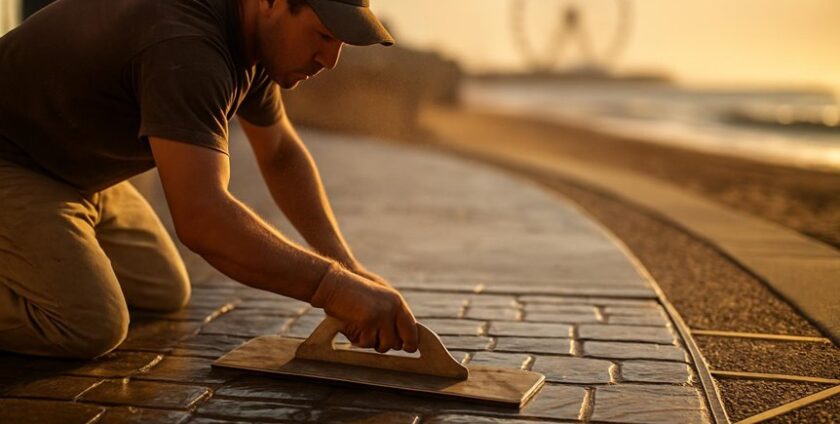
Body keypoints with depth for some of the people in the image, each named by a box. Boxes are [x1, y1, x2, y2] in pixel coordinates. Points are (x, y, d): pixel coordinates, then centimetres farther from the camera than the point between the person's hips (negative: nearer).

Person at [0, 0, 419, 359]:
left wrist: (347, 266, -3)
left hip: (75, 166, 9)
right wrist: (333, 286, -43)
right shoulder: (184, 46, -35)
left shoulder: (254, 36, -5)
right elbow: (202, 216, -45)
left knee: (164, 293, 13)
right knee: (91, 326, -24)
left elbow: (281, 154, 7)